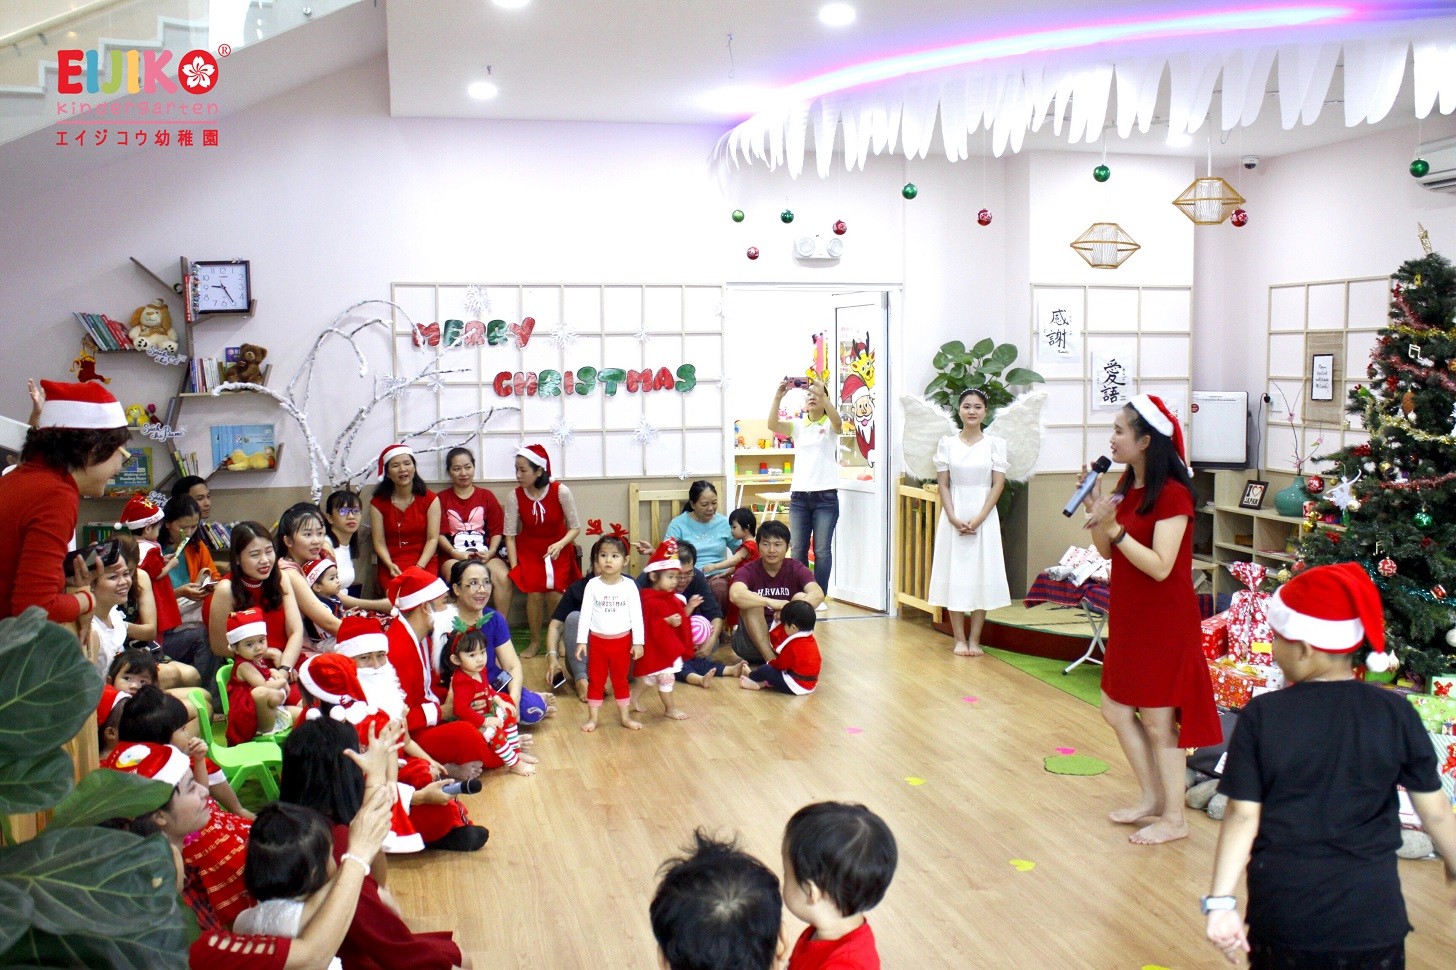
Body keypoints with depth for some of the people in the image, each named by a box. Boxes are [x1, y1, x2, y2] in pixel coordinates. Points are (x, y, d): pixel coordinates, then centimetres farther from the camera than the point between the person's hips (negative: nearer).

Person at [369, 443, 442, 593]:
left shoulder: (430, 499, 5)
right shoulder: (378, 502, 6)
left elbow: (433, 538, -2)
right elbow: (379, 542, 1)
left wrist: (418, 567, -16)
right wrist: (390, 566, -17)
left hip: (424, 563, 0)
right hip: (392, 565, 0)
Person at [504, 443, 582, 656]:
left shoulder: (560, 491, -16)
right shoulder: (515, 496, -12)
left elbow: (575, 527, -9)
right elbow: (510, 534, -7)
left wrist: (560, 545, -25)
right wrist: (514, 566, -14)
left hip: (557, 549, -1)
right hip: (529, 549, 1)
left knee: (554, 592, -19)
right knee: (534, 592, -19)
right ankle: (535, 641, 2)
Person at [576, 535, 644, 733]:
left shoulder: (629, 586, -7)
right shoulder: (592, 585, -7)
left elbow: (636, 615, -5)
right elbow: (585, 614, -5)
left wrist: (638, 642, -7)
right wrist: (581, 641, -8)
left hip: (622, 641, 0)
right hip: (597, 640, 0)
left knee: (620, 680, 13)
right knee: (595, 680, 10)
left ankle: (625, 717, 24)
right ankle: (592, 718, 19)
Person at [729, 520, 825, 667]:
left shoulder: (796, 569, -5)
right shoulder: (748, 571, -9)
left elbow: (818, 594, -25)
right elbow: (735, 594, -34)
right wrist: (772, 603, -46)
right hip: (753, 642, -1)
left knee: (801, 598, -21)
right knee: (751, 602, -27)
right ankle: (772, 661, -33)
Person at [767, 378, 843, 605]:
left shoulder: (830, 425, 3)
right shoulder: (798, 425, 10)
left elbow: (838, 422, -22)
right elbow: (772, 425, -8)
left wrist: (823, 395, -37)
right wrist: (778, 397, -23)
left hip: (825, 496, -3)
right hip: (799, 495, 3)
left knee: (822, 550, 1)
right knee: (798, 549, 5)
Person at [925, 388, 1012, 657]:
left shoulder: (995, 443, 1)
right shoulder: (947, 443, 3)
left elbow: (998, 484, -3)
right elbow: (943, 484, 2)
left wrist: (978, 519, -12)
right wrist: (954, 518, -11)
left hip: (984, 517, 0)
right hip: (954, 516, 1)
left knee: (981, 574, 2)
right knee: (954, 575, 2)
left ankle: (974, 639, 10)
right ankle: (959, 639, 9)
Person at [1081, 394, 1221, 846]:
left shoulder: (1172, 495, -19)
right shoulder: (1127, 485, 7)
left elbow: (1159, 567, -25)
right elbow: (1107, 551, 10)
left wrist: (1114, 527, -28)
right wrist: (1094, 510, -5)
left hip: (1163, 622, -9)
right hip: (1128, 617, 9)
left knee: (1158, 720, 2)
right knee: (1116, 710, 15)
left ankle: (1174, 818, 17)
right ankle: (1152, 799, 30)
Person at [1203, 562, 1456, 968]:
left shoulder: (1261, 716, -10)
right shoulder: (1396, 713, -6)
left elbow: (1243, 815, -10)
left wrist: (1221, 902, -7)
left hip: (1283, 914, -1)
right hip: (1372, 916, 1)